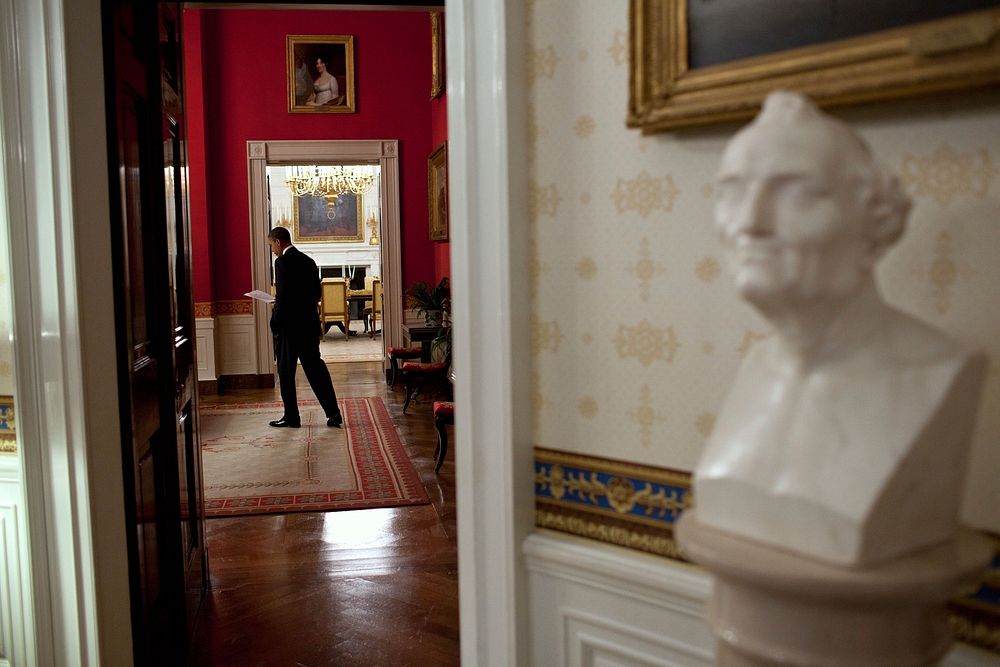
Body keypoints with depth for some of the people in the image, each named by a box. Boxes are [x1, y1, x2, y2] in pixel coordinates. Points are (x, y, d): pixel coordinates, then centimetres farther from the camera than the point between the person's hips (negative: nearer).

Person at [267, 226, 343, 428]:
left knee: (286, 372, 4)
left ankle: (291, 417, 10)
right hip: (310, 323, 7)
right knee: (315, 366, 11)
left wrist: (275, 324, -11)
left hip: (289, 325, -7)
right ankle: (333, 412, 8)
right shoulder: (308, 261, 11)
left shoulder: (282, 262, -12)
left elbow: (282, 297, -18)